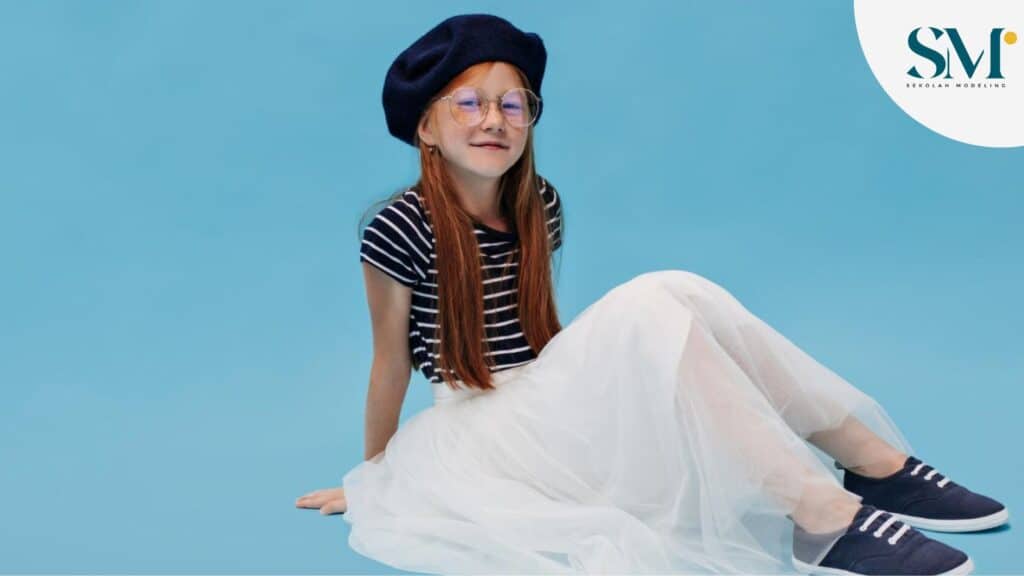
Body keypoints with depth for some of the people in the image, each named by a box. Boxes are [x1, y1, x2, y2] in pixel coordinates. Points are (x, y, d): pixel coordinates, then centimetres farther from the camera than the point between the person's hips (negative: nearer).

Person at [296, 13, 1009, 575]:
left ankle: (879, 463, -18)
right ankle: (820, 517, -32)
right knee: (646, 313, -28)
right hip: (477, 441, -6)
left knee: (678, 290, -18)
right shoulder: (401, 229, -13)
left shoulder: (539, 206, 6)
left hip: (549, 420, 6)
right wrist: (373, 474, 5)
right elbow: (392, 357, -5)